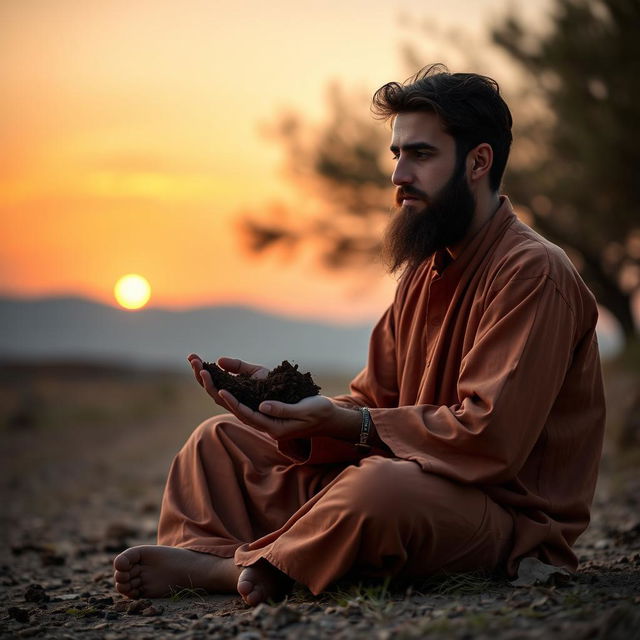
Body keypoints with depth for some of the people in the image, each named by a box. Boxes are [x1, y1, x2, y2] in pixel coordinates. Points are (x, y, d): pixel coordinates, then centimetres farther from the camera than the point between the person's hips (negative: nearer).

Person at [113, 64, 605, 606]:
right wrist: (283, 398, -7)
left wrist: (343, 424, -24)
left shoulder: (533, 273, -14)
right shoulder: (423, 270, 15)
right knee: (221, 441, 6)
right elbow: (374, 405, 12)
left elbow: (488, 437, -23)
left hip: (513, 513, -9)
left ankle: (218, 566, -19)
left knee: (380, 487, -41)